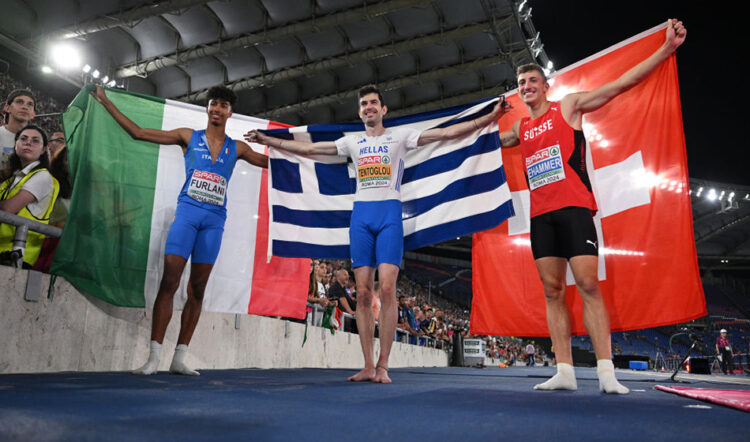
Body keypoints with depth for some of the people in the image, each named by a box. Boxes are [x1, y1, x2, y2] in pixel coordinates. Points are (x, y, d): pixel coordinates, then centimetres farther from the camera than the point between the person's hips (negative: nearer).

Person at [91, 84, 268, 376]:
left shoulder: (237, 148, 15)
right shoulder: (189, 137, 10)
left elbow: (271, 162, 26)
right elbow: (138, 133, 12)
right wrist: (106, 103, 12)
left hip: (215, 219, 2)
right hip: (187, 212, -2)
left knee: (197, 289, 2)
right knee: (169, 282, -12)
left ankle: (179, 359, 8)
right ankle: (153, 358, -8)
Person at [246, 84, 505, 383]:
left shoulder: (400, 136, 10)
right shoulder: (352, 142, 19)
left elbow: (446, 133, 3)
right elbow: (308, 148, 21)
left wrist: (488, 118, -6)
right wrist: (268, 140, 19)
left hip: (389, 214, -3)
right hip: (361, 215, 3)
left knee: (387, 288, -12)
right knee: (363, 292, -1)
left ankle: (382, 366, -5)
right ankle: (368, 366, 5)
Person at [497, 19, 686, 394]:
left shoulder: (569, 106, 7)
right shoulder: (519, 128, 19)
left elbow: (621, 84, 0)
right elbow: (491, 140, 41)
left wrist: (667, 49, -6)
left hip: (573, 208, -5)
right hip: (540, 215, 5)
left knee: (588, 284, -11)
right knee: (552, 291, 0)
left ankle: (606, 373, -9)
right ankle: (565, 373, 3)